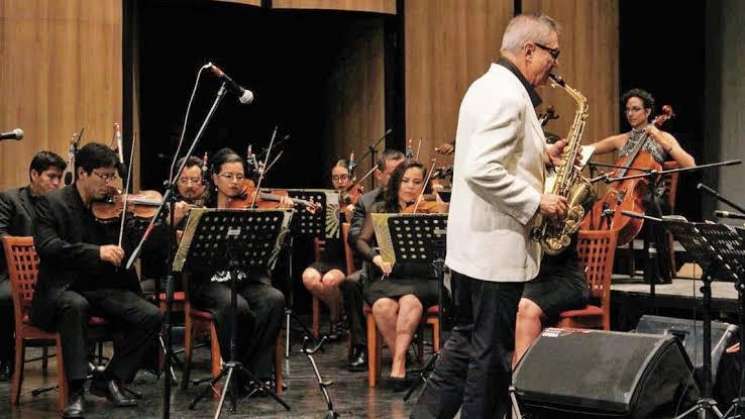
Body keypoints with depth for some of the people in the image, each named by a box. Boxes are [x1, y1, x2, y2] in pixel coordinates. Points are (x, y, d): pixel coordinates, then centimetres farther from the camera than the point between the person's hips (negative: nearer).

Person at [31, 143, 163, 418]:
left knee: (151, 316, -18)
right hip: (62, 289, -4)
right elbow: (46, 246, -21)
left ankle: (110, 380, -1)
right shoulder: (52, 204, -4)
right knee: (76, 306, -39)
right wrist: (96, 251, -34)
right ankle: (76, 391, -30)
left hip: (104, 288, 5)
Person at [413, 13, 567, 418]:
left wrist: (541, 154, 13)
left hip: (472, 244, 10)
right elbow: (482, 170, -28)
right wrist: (536, 202, -19)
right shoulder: (509, 96, -18)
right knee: (492, 353, 1)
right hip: (498, 248, -10)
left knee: (467, 340, 17)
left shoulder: (489, 85, 14)